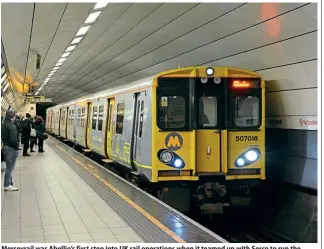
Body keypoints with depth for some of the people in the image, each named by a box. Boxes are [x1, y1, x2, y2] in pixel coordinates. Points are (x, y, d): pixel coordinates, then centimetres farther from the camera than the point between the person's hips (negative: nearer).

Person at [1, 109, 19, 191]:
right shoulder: (12, 126, -21)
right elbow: (13, 139, -25)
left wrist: (5, 142, 14)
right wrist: (17, 146, -11)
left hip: (5, 147, 9)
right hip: (11, 148, -9)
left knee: (9, 167, 16)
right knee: (10, 167, -1)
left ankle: (10, 184, 22)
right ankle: (8, 185, 3)